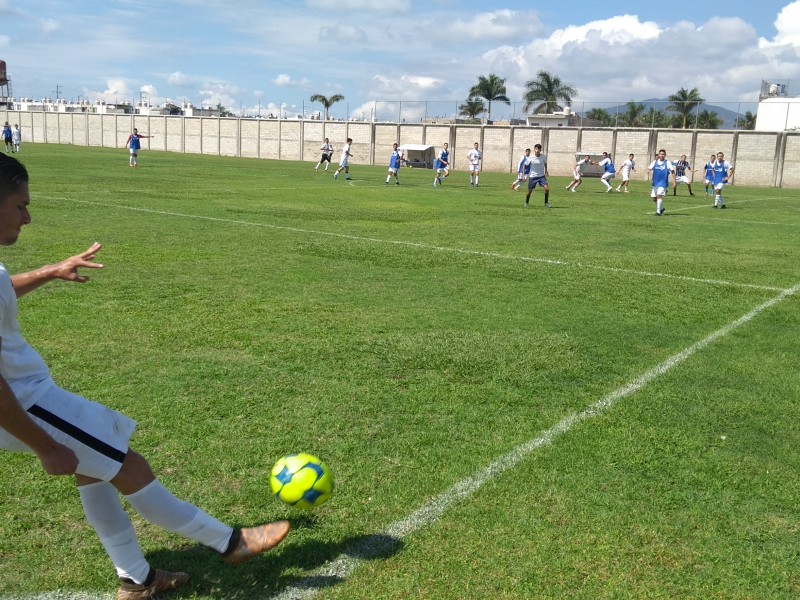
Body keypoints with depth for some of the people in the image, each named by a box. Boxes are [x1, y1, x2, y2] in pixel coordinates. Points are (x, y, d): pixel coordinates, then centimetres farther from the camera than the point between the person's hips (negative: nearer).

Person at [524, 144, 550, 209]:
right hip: (532, 176, -1)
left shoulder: (543, 157, -9)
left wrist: (546, 171, 12)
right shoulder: (531, 158, -14)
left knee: (546, 188, -16)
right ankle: (526, 203, 30)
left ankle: (546, 203, 1)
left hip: (541, 176, 1)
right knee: (529, 191, 5)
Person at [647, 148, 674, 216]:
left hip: (663, 183, -4)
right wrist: (648, 170, -25)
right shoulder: (655, 162, 5)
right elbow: (649, 168, 1)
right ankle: (661, 208, 33)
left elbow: (672, 171, -2)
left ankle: (658, 212, -15)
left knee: (659, 195, -20)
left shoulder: (667, 163, -3)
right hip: (655, 183, 4)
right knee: (654, 198, 8)